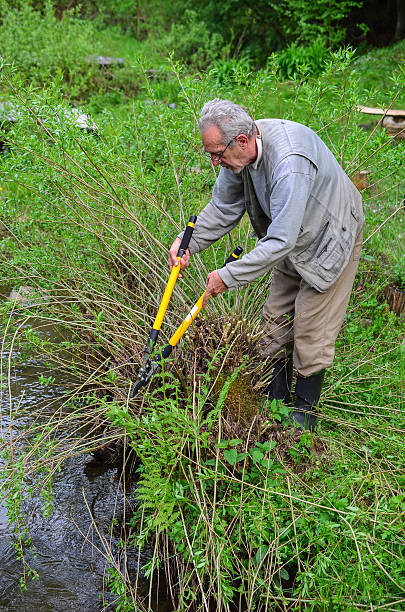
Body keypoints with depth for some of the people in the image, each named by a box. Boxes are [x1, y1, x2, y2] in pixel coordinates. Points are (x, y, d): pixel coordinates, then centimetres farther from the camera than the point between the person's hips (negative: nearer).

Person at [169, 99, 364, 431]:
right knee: (276, 320, 11)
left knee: (311, 331, -2)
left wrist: (229, 276, -32)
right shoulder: (241, 151, -13)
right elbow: (223, 207, 0)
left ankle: (305, 410, 17)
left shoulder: (289, 162, -40)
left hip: (330, 242, -8)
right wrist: (188, 241, -14)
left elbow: (280, 241, -38)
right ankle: (275, 400, 27)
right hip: (293, 243, 8)